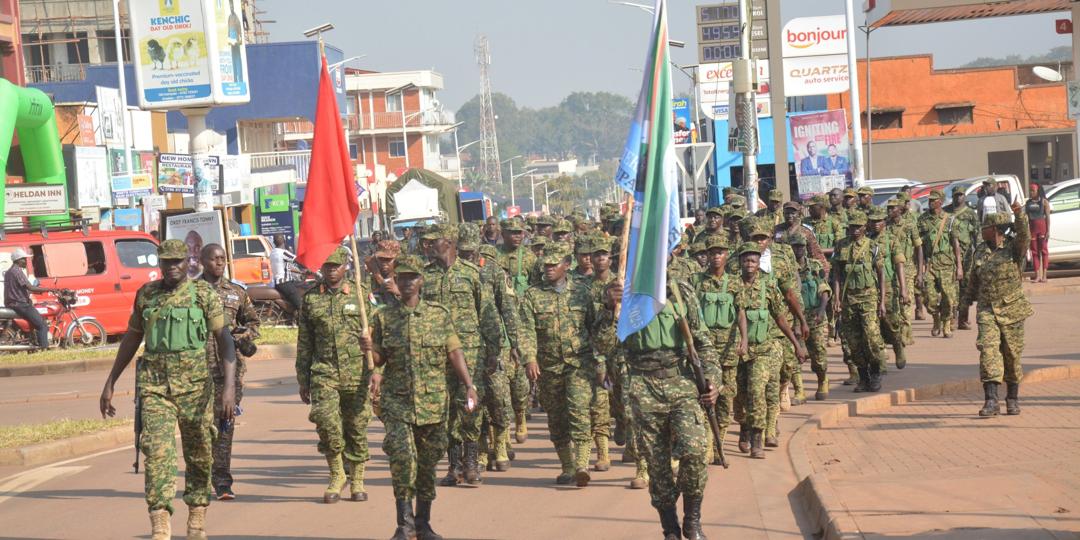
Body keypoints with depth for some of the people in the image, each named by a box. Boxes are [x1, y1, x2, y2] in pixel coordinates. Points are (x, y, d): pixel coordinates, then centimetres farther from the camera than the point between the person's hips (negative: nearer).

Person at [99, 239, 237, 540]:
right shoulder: (146, 295, 8)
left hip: (195, 385, -1)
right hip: (154, 386, 1)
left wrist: (229, 387, -18)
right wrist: (110, 383, 19)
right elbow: (131, 338, 19)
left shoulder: (205, 295, -1)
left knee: (199, 456, 9)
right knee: (157, 452, -12)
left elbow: (224, 341, -7)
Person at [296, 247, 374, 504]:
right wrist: (303, 380, 11)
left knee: (357, 428, 4)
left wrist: (376, 371, -4)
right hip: (324, 373, 0)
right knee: (326, 421, -17)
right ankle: (336, 475, 2)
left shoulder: (360, 295, 5)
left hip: (357, 373, 0)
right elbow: (304, 342, 14)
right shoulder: (310, 299, 9)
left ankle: (357, 481, 19)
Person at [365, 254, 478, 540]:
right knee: (402, 454, -18)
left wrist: (469, 385, -6)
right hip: (397, 399, -1)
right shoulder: (383, 318, 6)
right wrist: (370, 349, -11)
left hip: (433, 399, 1)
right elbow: (379, 359, 11)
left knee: (428, 462, 7)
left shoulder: (439, 315, 5)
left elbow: (454, 353, 4)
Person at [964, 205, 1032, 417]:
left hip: (1012, 311, -2)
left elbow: (1024, 236, -22)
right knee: (988, 350, -14)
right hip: (987, 311, 2)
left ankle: (1013, 399, 23)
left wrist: (1020, 215, -38)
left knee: (1012, 356, 6)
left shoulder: (1014, 248, -1)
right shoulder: (982, 254, 11)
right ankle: (991, 401, -20)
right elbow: (973, 281, 22)